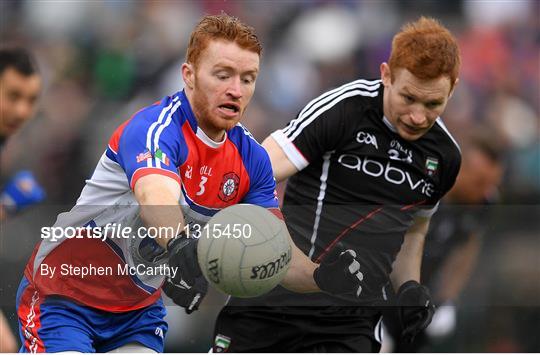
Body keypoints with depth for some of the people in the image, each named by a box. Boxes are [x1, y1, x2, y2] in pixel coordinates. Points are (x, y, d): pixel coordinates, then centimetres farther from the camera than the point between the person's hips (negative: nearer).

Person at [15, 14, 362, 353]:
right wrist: (179, 247, -69)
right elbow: (156, 197, -47)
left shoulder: (251, 158, -4)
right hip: (61, 298, -6)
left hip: (139, 311, 7)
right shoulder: (154, 129, -26)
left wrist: (321, 277, -32)